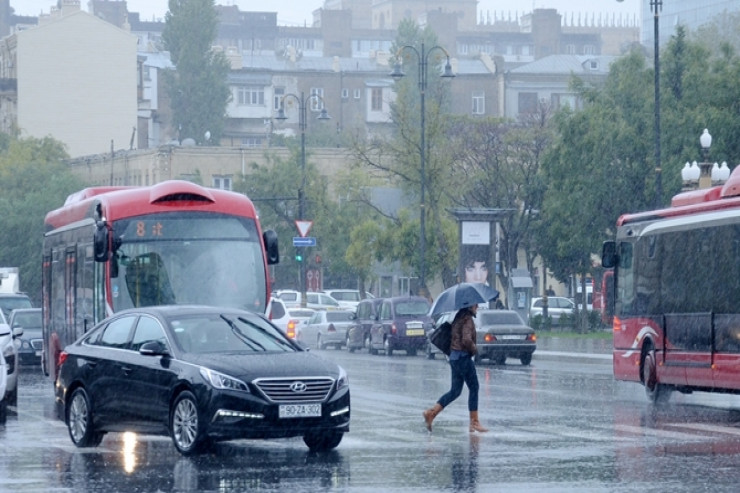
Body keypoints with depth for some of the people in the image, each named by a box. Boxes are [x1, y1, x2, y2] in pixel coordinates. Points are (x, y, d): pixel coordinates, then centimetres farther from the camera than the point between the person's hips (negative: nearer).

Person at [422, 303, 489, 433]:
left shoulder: (458, 318, 14)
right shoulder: (467, 319, -15)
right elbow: (466, 340, -26)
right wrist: (474, 349, -11)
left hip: (454, 357, 9)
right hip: (464, 357, -9)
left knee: (455, 391, 11)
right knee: (473, 389, 0)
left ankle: (431, 413, 1)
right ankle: (474, 422, 2)